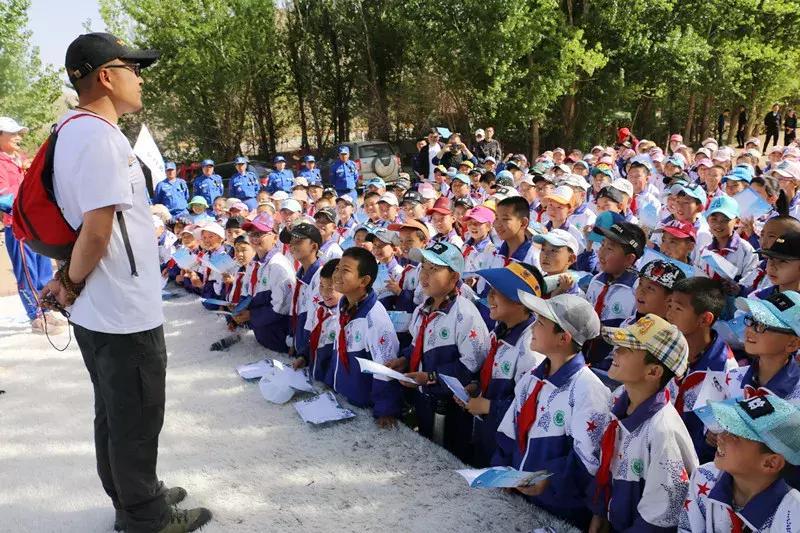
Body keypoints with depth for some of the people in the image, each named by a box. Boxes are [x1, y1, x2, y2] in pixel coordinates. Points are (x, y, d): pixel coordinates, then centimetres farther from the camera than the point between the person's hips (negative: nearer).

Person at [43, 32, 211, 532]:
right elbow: (97, 232, -25)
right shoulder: (100, 137, -21)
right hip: (126, 312, -10)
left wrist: (68, 278, 10)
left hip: (100, 311, 10)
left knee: (115, 414, 22)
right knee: (137, 418, 6)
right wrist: (71, 284, -10)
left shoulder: (75, 130, 11)